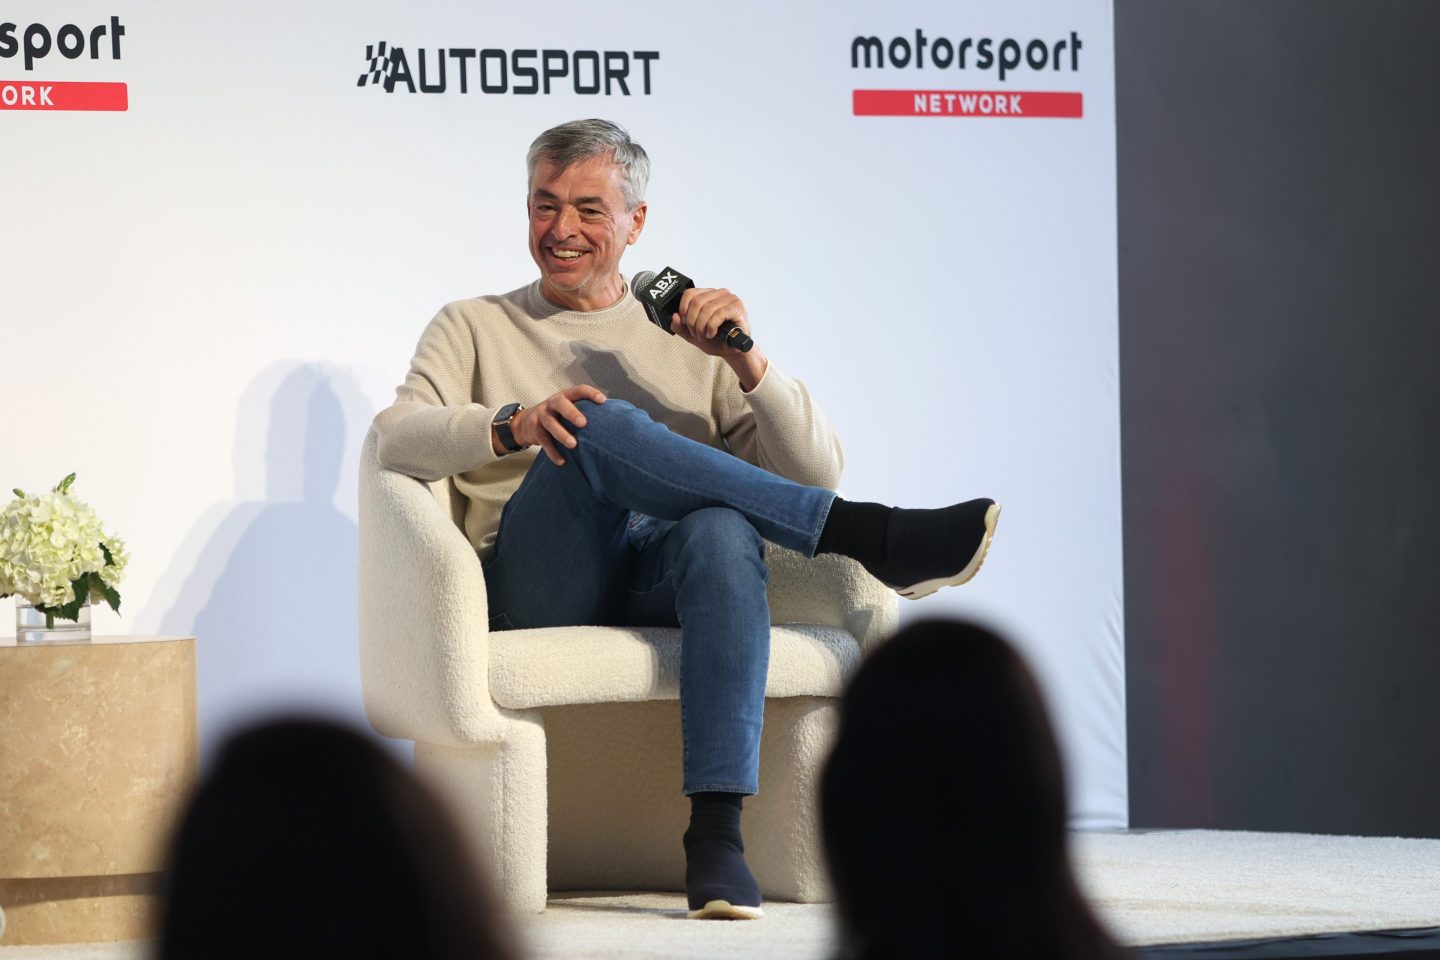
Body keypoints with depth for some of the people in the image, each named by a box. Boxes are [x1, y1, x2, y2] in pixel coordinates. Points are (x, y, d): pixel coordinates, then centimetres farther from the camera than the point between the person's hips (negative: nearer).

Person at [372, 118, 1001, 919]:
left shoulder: (688, 340, 23)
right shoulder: (475, 327, 22)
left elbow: (817, 472, 13)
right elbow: (396, 437, 1)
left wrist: (746, 362, -3)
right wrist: (515, 425, -17)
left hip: (664, 580, 1)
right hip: (537, 587, -1)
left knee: (722, 527, -36)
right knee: (600, 424, -32)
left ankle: (717, 830, -44)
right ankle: (869, 537, -31)